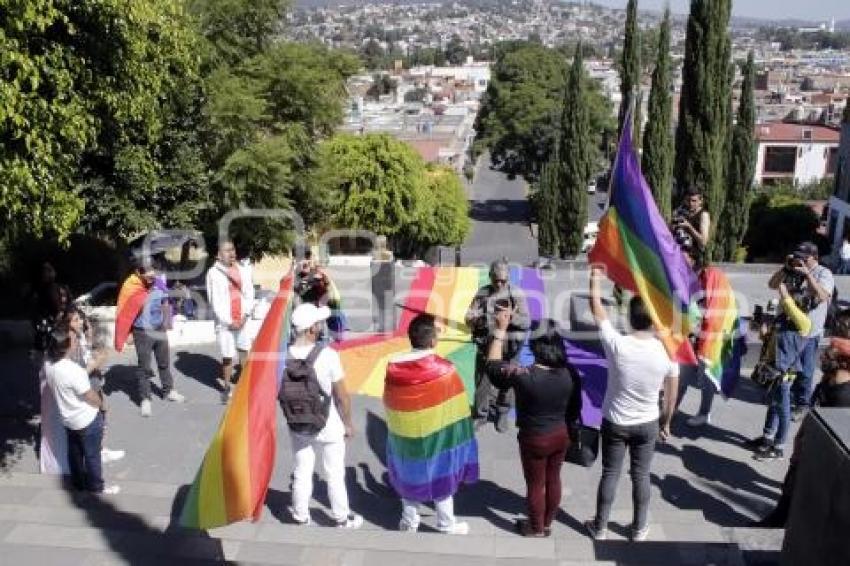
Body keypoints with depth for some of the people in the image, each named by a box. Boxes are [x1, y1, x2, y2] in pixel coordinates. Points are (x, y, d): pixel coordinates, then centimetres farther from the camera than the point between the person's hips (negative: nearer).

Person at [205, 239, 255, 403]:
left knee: (245, 349, 16)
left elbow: (249, 294, 4)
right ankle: (227, 387, 14)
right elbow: (215, 301, -10)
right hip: (225, 322, -4)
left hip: (241, 320, 4)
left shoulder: (243, 270, 4)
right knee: (228, 356, -1)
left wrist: (244, 316, -7)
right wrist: (229, 322, -11)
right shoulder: (214, 273, -8)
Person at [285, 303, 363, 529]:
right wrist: (348, 423, -1)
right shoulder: (328, 355, -24)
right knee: (335, 474, 14)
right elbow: (342, 395, -16)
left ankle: (301, 516, 34)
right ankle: (342, 518, 30)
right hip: (328, 426, -3)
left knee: (302, 472, 19)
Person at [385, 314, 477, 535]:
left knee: (410, 477, 21)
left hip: (404, 435, 3)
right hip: (439, 437, -3)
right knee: (442, 479, 15)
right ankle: (447, 527, 30)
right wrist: (460, 432, 0)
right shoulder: (444, 369, -22)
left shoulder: (394, 367, -12)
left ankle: (409, 523, 35)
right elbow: (456, 410, -14)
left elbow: (389, 407, 1)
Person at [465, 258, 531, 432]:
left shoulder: (517, 294, -6)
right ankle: (480, 415, 27)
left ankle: (503, 414, 32)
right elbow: (468, 319, -5)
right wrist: (478, 320, -27)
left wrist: (511, 317, -28)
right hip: (486, 347, 1)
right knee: (482, 382, 9)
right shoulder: (482, 294, -4)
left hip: (509, 348, 0)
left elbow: (527, 322, -9)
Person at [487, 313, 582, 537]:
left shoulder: (523, 375, -30)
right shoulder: (569, 373, -15)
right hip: (562, 434, 5)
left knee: (535, 484, 16)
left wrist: (501, 329, -13)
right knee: (553, 479, 23)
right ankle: (548, 523, 42)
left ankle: (536, 528, 36)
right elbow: (575, 406, -1)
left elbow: (493, 365, -14)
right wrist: (571, 429, 16)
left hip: (534, 439, -5)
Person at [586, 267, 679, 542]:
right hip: (647, 424, 1)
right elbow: (671, 396, -4)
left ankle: (600, 527, 26)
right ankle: (638, 528, 31)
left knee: (610, 474, 13)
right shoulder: (667, 352, -16)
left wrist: (595, 280, 5)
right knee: (641, 476, 16)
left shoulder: (617, 344, -22)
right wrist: (666, 423, 12)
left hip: (614, 423, -1)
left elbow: (597, 311, -8)